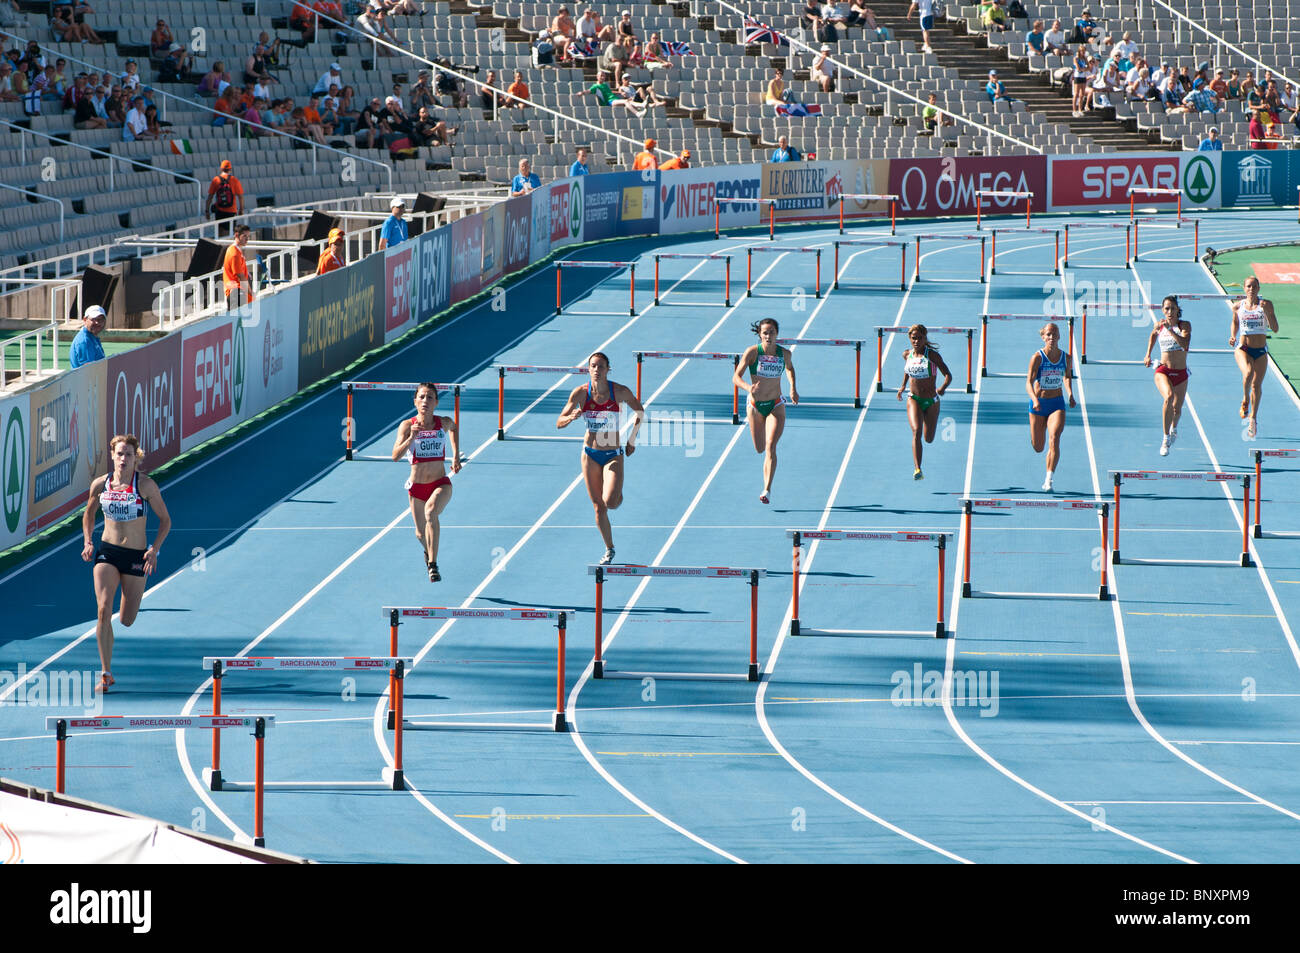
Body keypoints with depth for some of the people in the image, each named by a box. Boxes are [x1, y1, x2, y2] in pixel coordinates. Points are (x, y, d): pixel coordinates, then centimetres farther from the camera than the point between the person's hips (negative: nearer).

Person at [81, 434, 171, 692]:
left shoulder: (145, 485, -9)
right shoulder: (100, 484, -2)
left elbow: (165, 520, -1)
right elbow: (88, 515, 17)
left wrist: (155, 550, -14)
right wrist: (88, 542, 1)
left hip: (136, 555, -1)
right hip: (107, 553, 1)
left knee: (126, 620, 7)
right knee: (104, 610, -17)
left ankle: (128, 604, 49)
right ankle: (106, 673, -11)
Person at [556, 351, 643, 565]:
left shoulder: (620, 392, -13)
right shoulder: (580, 393, -10)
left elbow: (639, 411, 6)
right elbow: (559, 423, -7)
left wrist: (632, 440, 4)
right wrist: (572, 417, -29)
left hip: (613, 455, -2)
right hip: (591, 454, 2)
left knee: (610, 502, -18)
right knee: (599, 507, 6)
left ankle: (618, 495, 20)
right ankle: (609, 549, 24)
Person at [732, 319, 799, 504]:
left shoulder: (785, 353, -8)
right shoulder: (752, 352, -15)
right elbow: (736, 377, -20)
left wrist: (793, 388, 5)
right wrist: (748, 387, -40)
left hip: (776, 406, 0)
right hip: (755, 405, 0)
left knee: (770, 447, -16)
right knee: (760, 449, 14)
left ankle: (767, 490, -16)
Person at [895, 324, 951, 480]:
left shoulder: (932, 355, -13)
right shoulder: (907, 354, -1)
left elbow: (948, 375, -16)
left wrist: (943, 387, -36)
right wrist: (903, 385, 19)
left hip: (931, 401, -1)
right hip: (914, 399, 1)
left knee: (929, 439, 12)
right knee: (916, 431, -23)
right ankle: (917, 470, -29)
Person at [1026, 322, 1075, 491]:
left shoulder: (1065, 358, -1)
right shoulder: (1037, 357, -11)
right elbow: (1029, 382, -16)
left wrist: (1070, 394, 3)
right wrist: (1035, 400, -33)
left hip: (1057, 403, 1)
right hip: (1038, 404, -1)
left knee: (1054, 439, -21)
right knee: (1038, 447, 6)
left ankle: (1048, 479, -21)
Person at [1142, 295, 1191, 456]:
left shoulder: (1184, 325, -7)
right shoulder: (1160, 325, 2)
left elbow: (1185, 345, -26)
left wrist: (1170, 329, -30)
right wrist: (1148, 355, 22)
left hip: (1180, 373, 1)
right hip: (1163, 371, -1)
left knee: (1177, 408, 12)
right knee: (1169, 397, -30)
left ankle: (1174, 427, 51)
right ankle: (1165, 439, -24)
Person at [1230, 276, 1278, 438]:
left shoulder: (1266, 304, -1)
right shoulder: (1238, 306, 3)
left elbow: (1275, 328, -6)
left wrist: (1267, 311, -19)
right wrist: (1233, 336, 2)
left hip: (1260, 351, 1)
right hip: (1242, 349, -1)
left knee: (1257, 385, 1)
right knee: (1248, 372, -30)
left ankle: (1253, 418, 16)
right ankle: (1245, 400, -5)